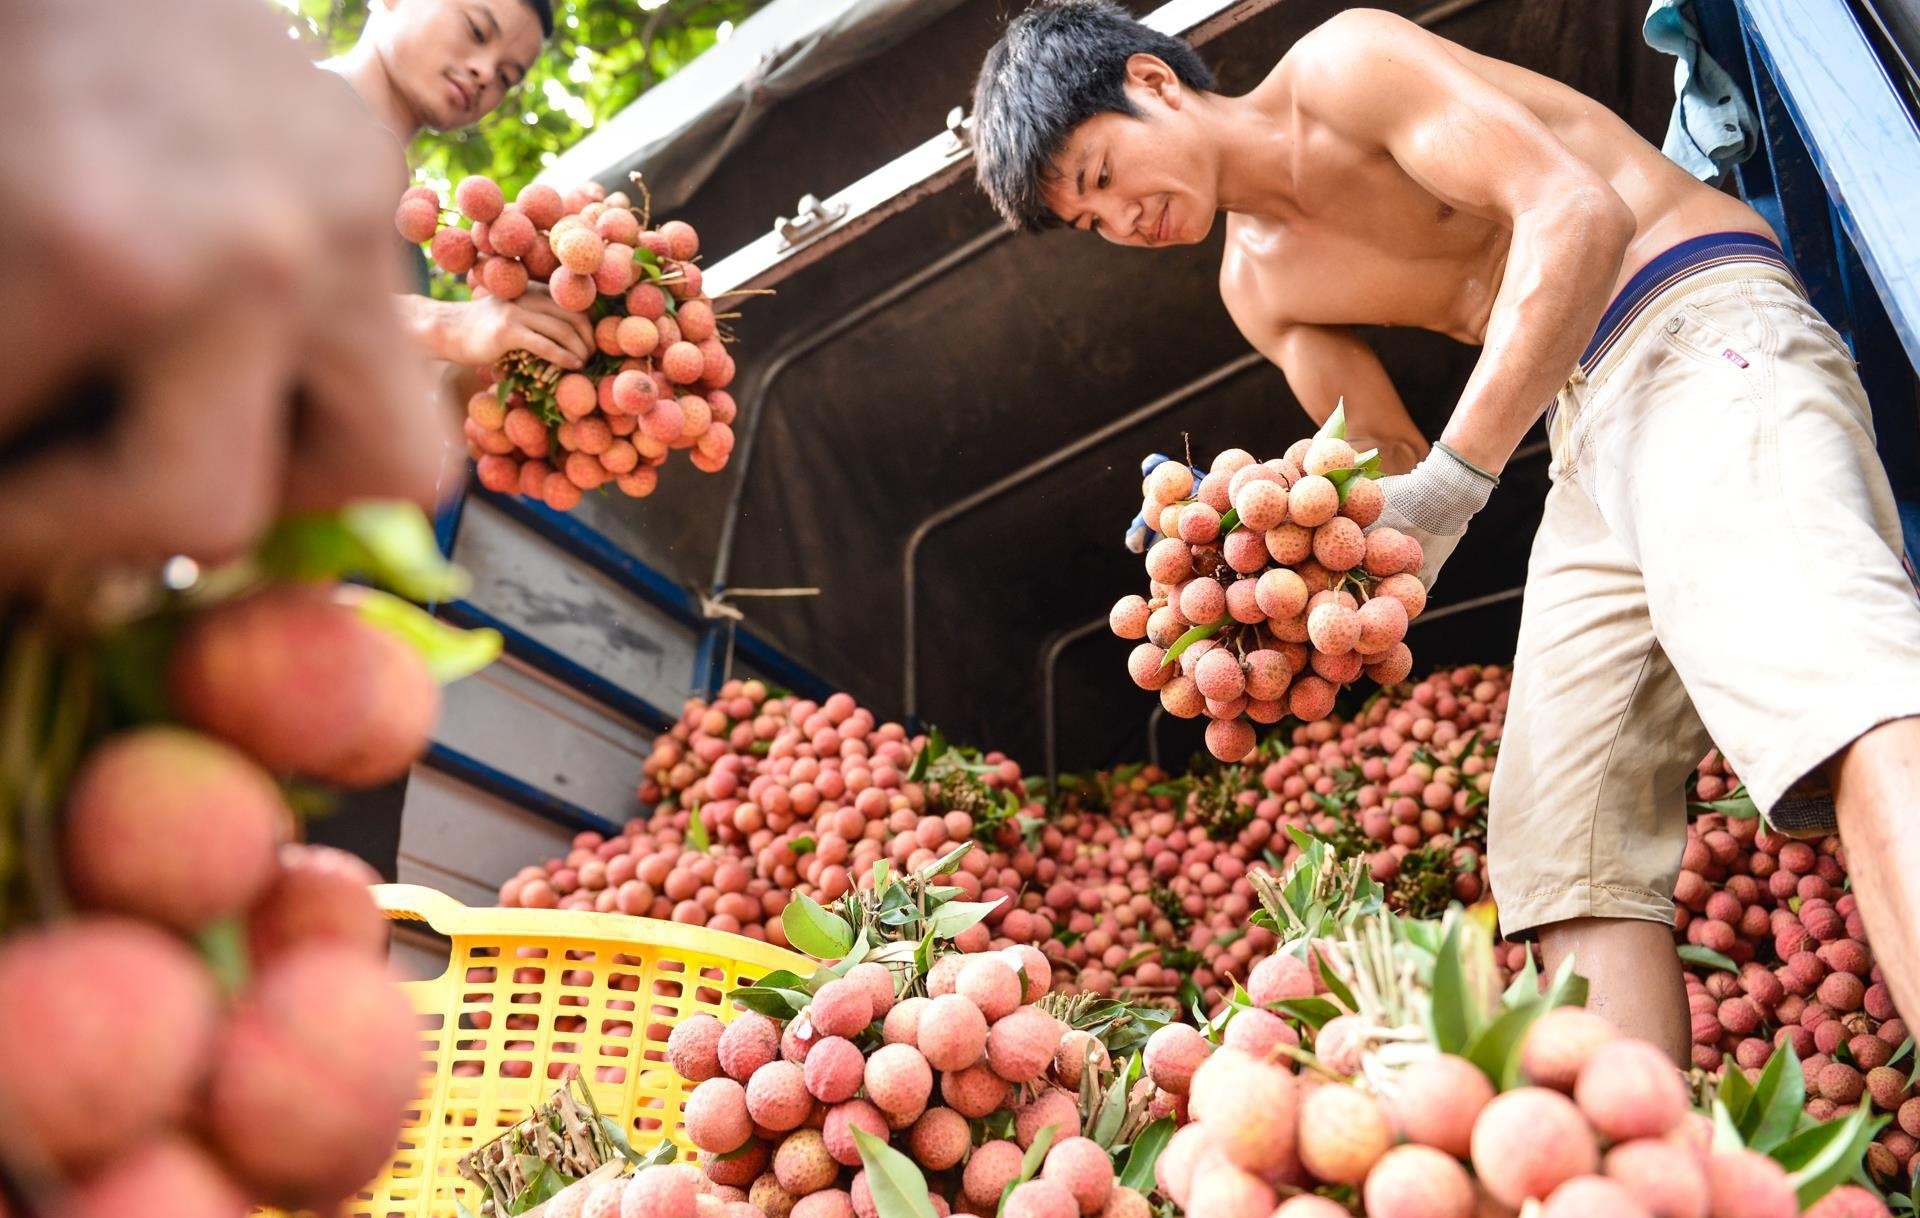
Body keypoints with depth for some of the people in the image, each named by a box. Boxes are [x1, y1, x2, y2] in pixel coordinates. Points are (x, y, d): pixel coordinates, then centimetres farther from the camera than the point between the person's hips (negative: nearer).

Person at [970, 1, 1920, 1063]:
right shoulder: (1257, 285, 17)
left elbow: (1577, 211, -17)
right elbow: (1386, 467, 15)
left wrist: (1452, 478, -24)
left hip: (1700, 325, -8)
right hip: (1585, 433, 8)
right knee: (1566, 849, -5)